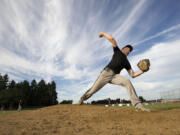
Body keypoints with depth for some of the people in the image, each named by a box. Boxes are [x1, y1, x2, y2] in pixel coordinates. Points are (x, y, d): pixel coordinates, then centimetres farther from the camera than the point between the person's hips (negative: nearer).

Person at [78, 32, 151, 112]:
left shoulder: (127, 62, 24)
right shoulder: (117, 51, 17)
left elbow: (133, 75, 17)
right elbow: (112, 39, 5)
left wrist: (142, 71, 5)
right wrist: (103, 34, 9)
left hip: (115, 76, 3)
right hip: (107, 72, -3)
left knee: (127, 82, -26)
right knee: (93, 90, -2)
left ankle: (137, 105, -26)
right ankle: (83, 98, 26)